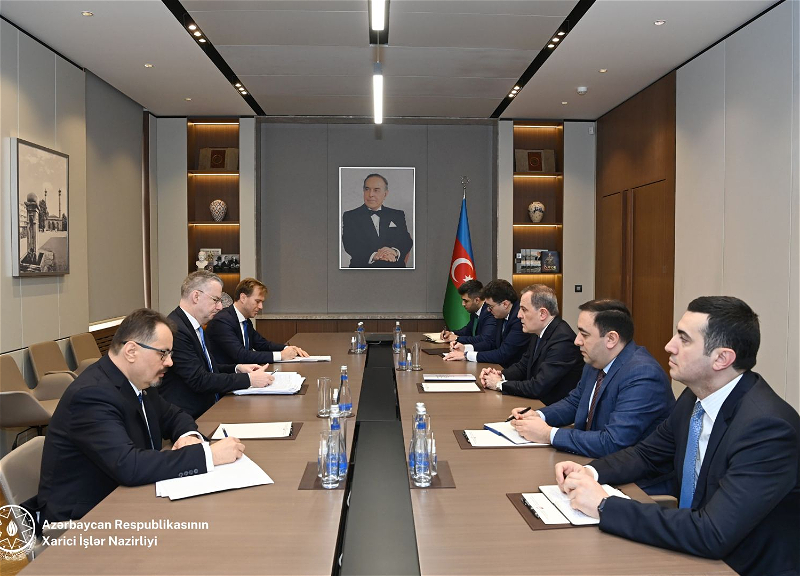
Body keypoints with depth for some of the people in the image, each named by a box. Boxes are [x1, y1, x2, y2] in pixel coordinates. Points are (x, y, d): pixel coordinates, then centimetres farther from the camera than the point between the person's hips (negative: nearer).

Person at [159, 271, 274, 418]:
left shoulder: (196, 327, 13)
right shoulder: (175, 330, -18)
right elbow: (199, 380, -22)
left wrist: (238, 368, 6)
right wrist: (249, 379, -19)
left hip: (208, 408, 9)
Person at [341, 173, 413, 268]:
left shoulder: (398, 215, 18)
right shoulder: (349, 216, 10)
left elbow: (407, 241, 6)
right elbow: (350, 245, -4)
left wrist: (395, 252, -18)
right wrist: (373, 255, -22)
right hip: (363, 266, -1)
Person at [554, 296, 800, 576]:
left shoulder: (768, 427, -27)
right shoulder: (695, 399, -3)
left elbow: (712, 534, -32)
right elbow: (647, 454, 11)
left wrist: (605, 506, -28)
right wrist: (591, 471, -8)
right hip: (693, 552, 6)